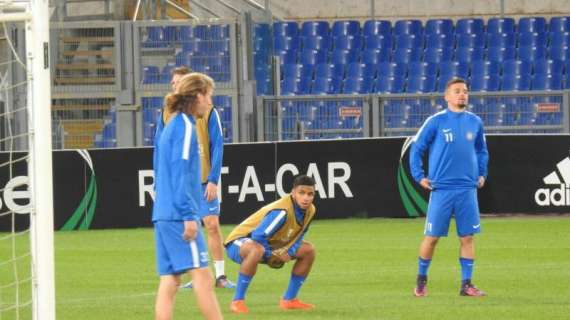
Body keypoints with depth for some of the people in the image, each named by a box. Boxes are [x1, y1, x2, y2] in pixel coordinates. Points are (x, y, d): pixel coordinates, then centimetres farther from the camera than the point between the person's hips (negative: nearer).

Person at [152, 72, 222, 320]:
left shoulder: (170, 125, 18)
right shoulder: (186, 126, -9)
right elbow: (181, 172, -16)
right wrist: (189, 215, -18)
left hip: (163, 215, 9)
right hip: (179, 214, -9)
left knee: (169, 280, 5)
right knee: (201, 275, -9)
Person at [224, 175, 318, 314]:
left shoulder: (310, 210, -6)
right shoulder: (281, 211, -33)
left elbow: (298, 235, 10)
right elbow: (258, 237, -33)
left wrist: (290, 252, -9)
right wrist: (274, 254, -22)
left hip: (268, 244, 9)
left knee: (308, 250, 4)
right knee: (256, 250, -45)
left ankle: (289, 299, 13)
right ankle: (237, 301, -32)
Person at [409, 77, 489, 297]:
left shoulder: (475, 122, 9)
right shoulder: (436, 122, -2)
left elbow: (482, 151, 23)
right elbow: (416, 149, 3)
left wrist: (482, 174, 12)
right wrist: (419, 176, -2)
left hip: (467, 189, 3)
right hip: (441, 189, -3)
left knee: (467, 237, 1)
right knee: (432, 236, 1)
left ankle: (466, 284, 6)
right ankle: (421, 280, 16)